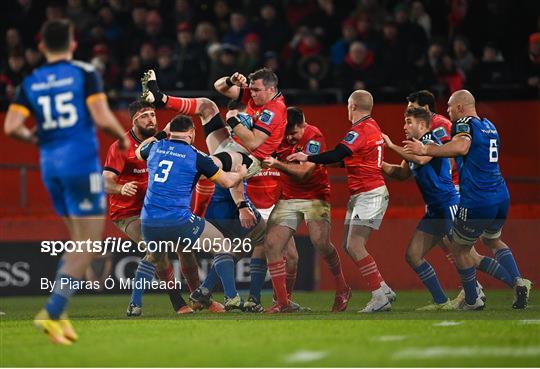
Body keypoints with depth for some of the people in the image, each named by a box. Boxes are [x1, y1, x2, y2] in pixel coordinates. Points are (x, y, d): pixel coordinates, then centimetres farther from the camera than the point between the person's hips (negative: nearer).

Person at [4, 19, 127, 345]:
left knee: (79, 241, 18)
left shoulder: (30, 83, 8)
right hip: (82, 161, -6)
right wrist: (123, 138, 6)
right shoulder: (85, 74, -4)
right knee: (88, 245, -2)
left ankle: (59, 312, 9)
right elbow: (103, 119, -13)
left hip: (50, 165, 6)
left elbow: (12, 126, -3)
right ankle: (52, 313, -13)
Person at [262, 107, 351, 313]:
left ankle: (342, 290, 3)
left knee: (321, 242, -22)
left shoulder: (314, 137, -15)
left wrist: (276, 164, -33)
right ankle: (282, 302, -4)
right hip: (287, 199, 5)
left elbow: (303, 172, -24)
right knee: (271, 245, -10)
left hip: (314, 196, -5)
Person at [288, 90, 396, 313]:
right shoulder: (371, 126, 15)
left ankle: (380, 297, -14)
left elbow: (336, 155, -27)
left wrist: (307, 158, -18)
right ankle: (384, 290, 12)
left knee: (355, 246, -15)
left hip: (370, 195, -10)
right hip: (359, 196, 10)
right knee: (349, 246, 9)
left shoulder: (360, 131, -16)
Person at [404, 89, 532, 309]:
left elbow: (461, 147, -29)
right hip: (501, 196, 8)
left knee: (459, 249, 12)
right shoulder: (489, 126, 17)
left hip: (476, 201, -8)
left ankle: (473, 301, 18)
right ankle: (518, 281, 9)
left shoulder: (465, 123, -8)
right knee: (493, 240, 30)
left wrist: (425, 150, -29)